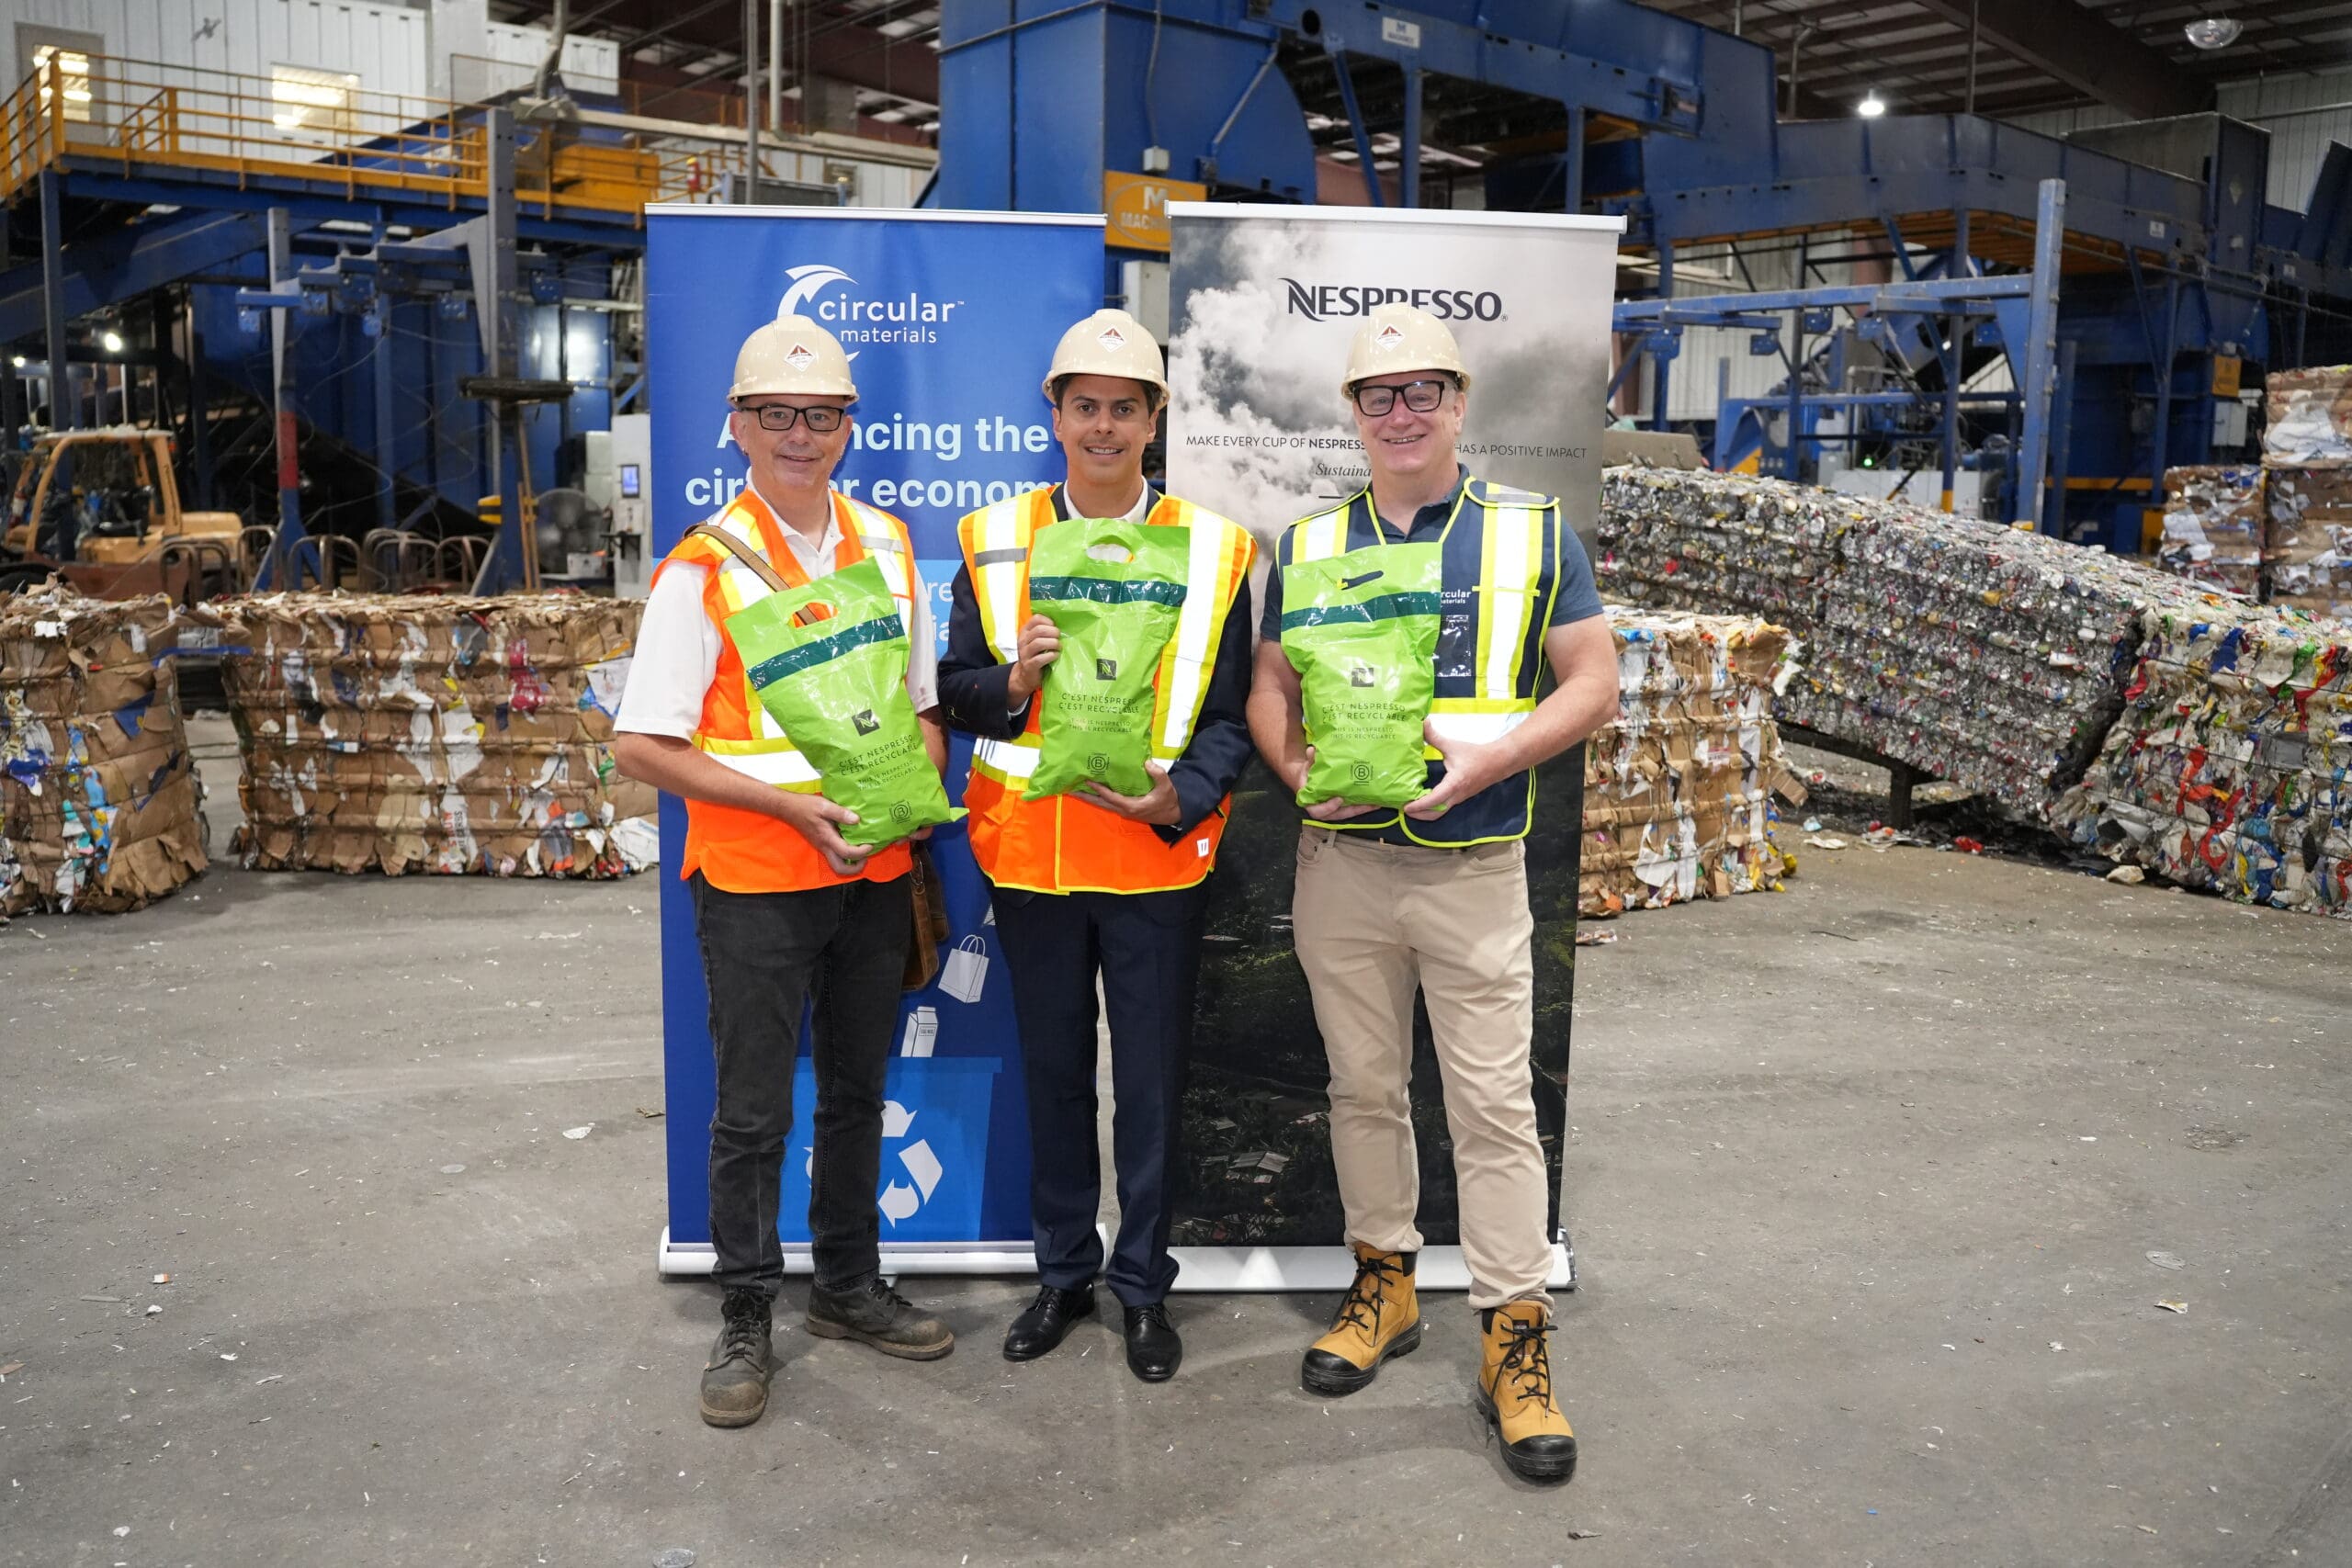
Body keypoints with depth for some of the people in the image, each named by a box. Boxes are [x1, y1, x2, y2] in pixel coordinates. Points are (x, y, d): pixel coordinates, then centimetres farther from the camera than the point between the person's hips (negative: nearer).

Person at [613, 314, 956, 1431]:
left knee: (857, 1093, 17)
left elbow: (923, 700, 15)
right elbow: (641, 747, -11)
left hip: (875, 872, 5)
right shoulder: (704, 571, -9)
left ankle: (848, 1287, 34)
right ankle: (746, 1323, 21)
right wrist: (790, 804, -19)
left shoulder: (887, 545, 6)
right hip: (755, 879, -5)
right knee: (753, 1113, 4)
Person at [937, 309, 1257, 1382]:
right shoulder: (995, 540, 3)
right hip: (1027, 856, 2)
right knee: (1053, 1073, 14)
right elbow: (956, 694, 5)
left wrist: (1180, 796, -18)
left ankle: (1143, 1284, 26)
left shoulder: (1213, 549, -1)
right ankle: (1063, 1271, 32)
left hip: (1156, 859, -1)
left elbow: (1228, 717, -1)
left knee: (1151, 1082, 8)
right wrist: (1013, 679, -17)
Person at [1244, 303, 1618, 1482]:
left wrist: (1489, 756, -16)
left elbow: (1593, 682, 0)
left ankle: (1515, 1334, 10)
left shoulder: (1533, 533, 2)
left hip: (1475, 866, -2)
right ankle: (1382, 1283, 30)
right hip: (1339, 863, 3)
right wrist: (1300, 768, -10)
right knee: (1363, 1087, 13)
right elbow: (1269, 688, 12)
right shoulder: (1307, 545, 8)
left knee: (1494, 1102, -1)